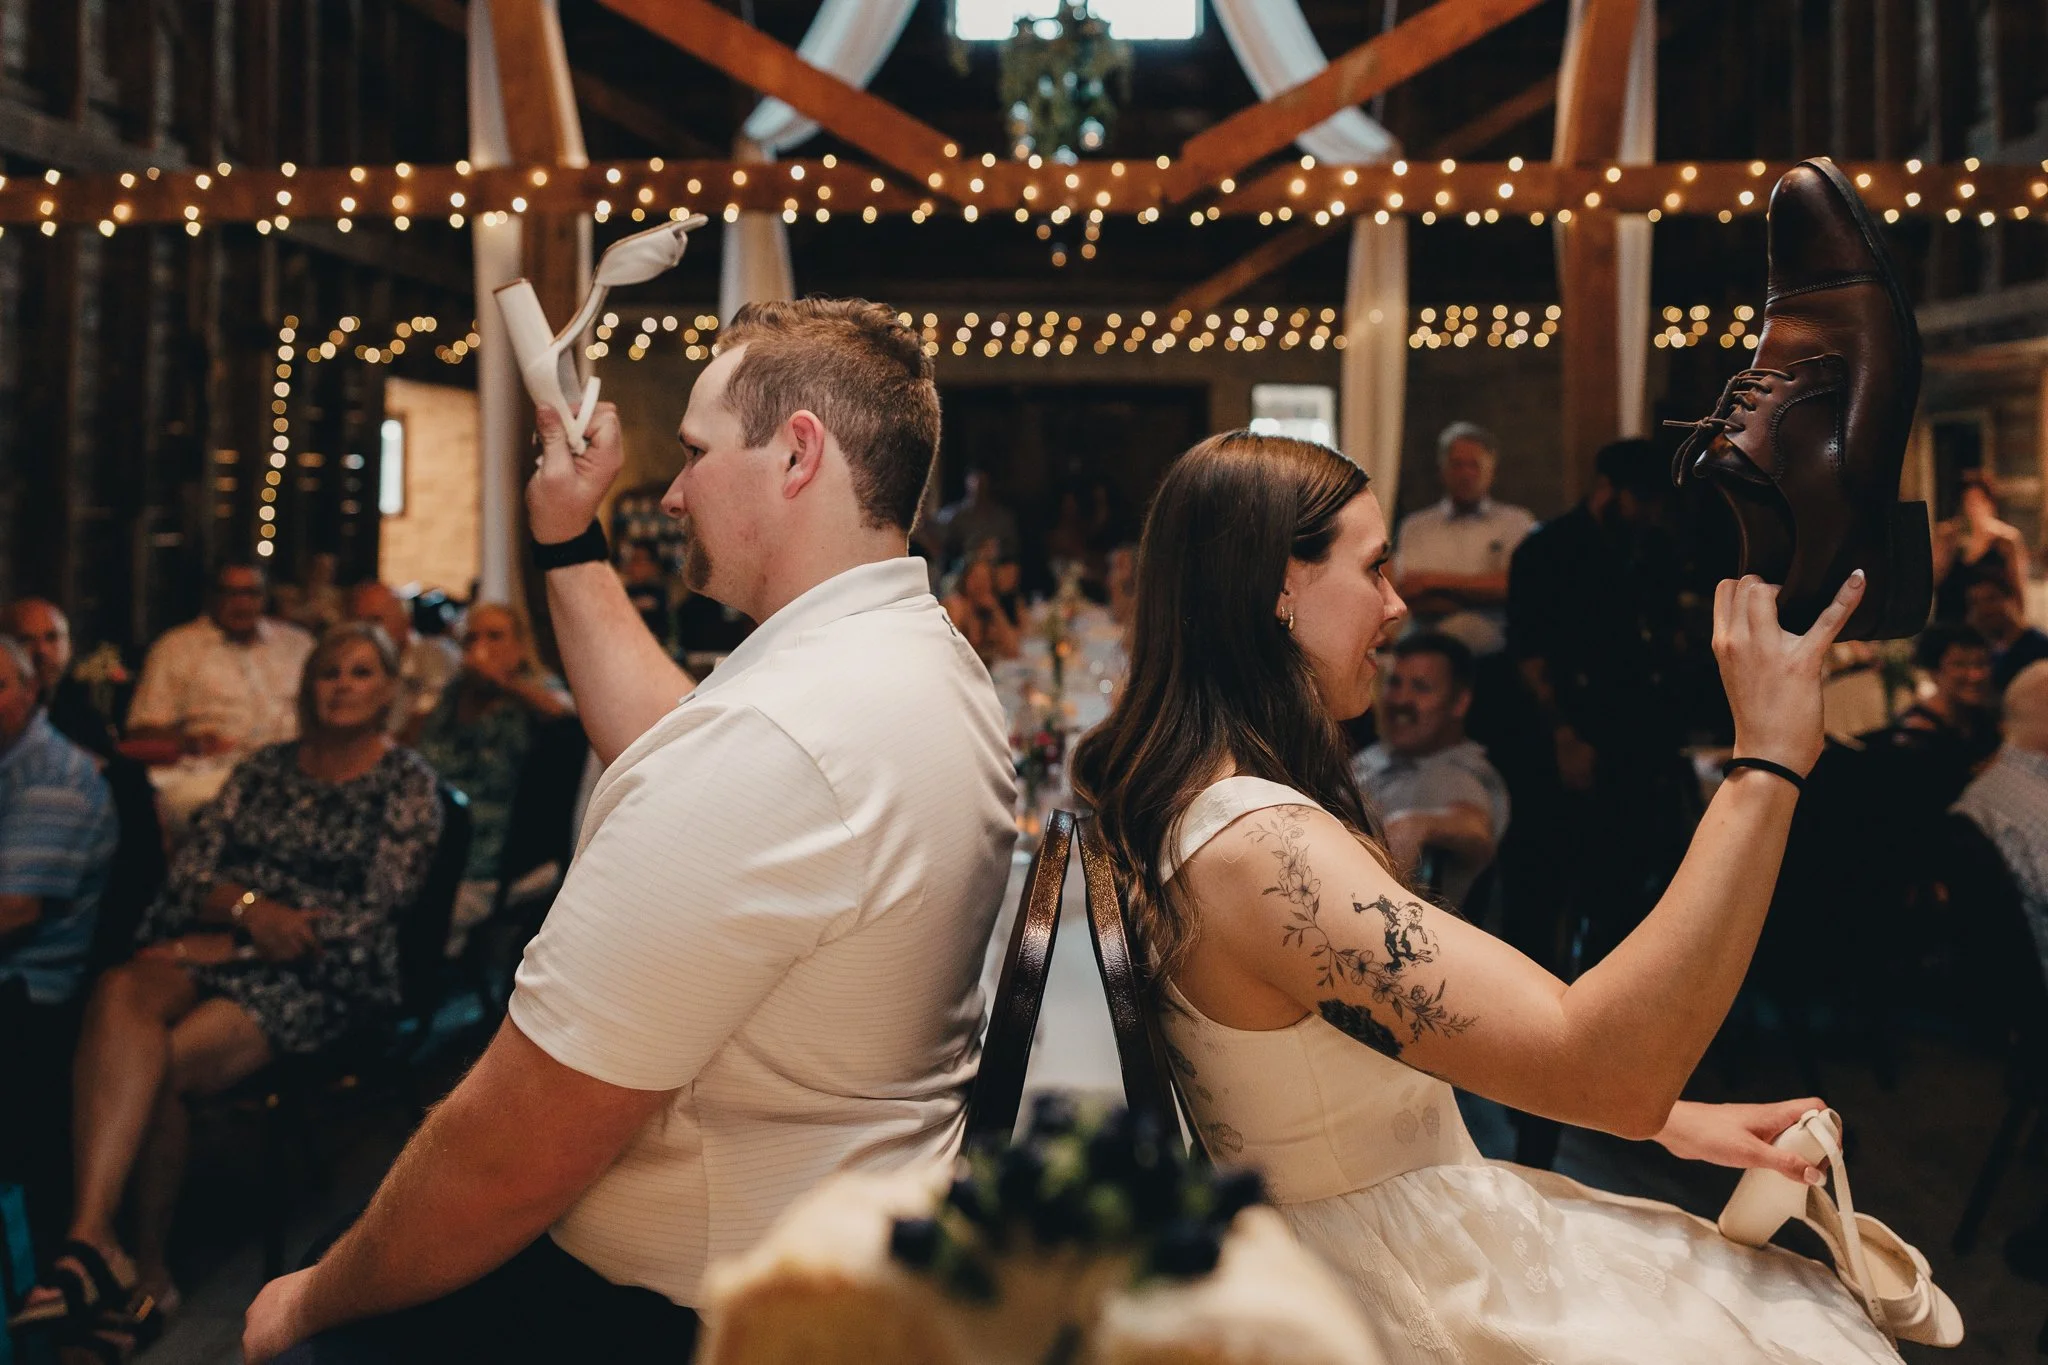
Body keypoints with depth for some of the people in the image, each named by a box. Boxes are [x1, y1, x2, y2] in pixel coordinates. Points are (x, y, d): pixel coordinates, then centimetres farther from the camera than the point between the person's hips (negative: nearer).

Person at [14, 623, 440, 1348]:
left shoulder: (406, 782, 3)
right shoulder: (268, 766, 19)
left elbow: (373, 915, -5)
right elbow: (191, 866, 11)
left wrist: (226, 944, -8)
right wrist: (248, 908, -12)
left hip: (324, 978, -4)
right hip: (217, 947, 4)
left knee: (155, 1066, -28)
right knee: (120, 996, -31)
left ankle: (142, 1265, -13)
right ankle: (95, 1243, -40)